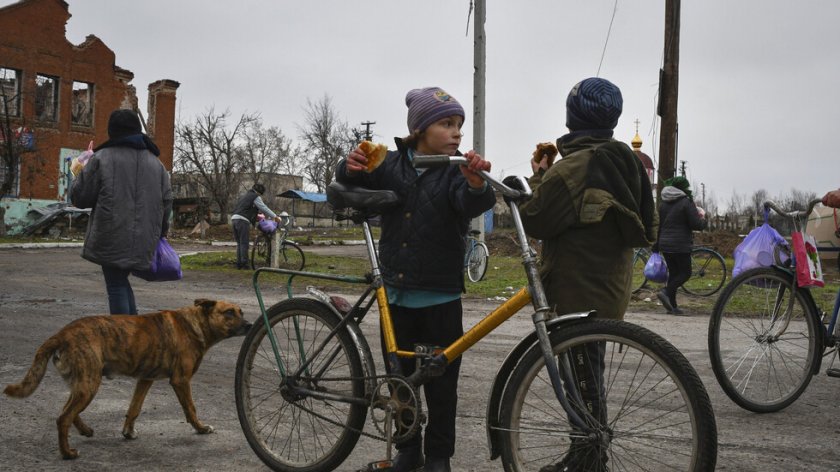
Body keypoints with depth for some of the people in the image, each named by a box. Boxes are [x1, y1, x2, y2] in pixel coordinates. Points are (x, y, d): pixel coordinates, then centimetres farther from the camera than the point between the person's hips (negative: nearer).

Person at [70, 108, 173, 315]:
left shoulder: (102, 158, -4)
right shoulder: (155, 162, 12)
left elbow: (80, 197, -1)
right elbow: (167, 201, 12)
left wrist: (81, 173, 18)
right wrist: (160, 231, 24)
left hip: (113, 238, -5)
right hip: (143, 240, 5)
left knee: (116, 286, 2)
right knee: (121, 281, 19)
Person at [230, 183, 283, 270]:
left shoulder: (245, 195, 27)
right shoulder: (255, 197, 0)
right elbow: (264, 208, 0)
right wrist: (275, 217, 8)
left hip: (234, 218, 8)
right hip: (242, 220, -8)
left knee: (239, 243, 13)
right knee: (244, 243, -4)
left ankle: (239, 264, 13)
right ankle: (244, 263, -4)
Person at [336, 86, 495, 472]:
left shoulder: (456, 172, -6)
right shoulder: (393, 164, 3)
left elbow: (473, 203, -25)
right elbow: (352, 181, -1)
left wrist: (477, 183, -49)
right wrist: (352, 167, -26)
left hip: (440, 296, -3)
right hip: (395, 292, 3)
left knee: (441, 382, 5)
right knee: (399, 376, 13)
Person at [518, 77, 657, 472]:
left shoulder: (568, 169, -19)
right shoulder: (625, 162, 8)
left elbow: (533, 222, -14)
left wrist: (538, 176, 1)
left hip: (578, 290, -9)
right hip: (609, 285, 9)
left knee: (583, 379, 1)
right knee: (586, 375, 18)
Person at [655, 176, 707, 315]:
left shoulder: (663, 203, 12)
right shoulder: (686, 202, -9)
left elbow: (658, 225, 14)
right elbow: (696, 224, -13)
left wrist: (656, 246, 19)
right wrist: (703, 218, 9)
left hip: (665, 244, 7)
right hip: (680, 245, -7)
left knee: (673, 272, 12)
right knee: (685, 272, 3)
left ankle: (672, 306, 8)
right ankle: (666, 292, -18)